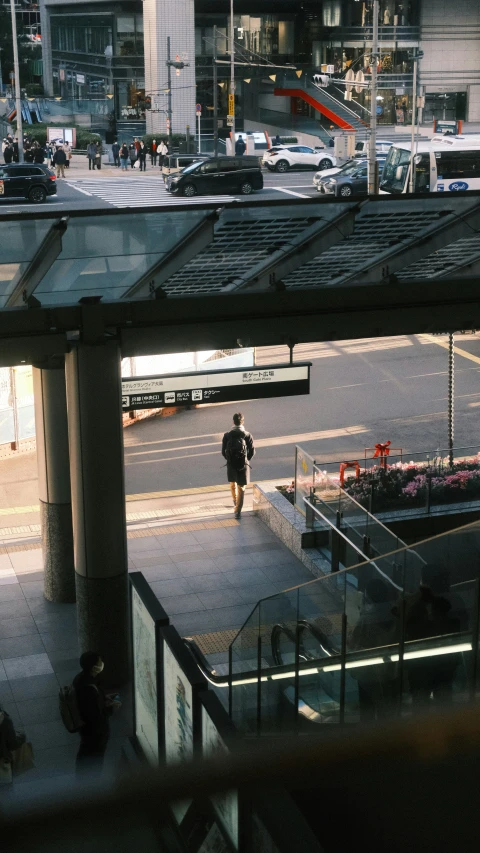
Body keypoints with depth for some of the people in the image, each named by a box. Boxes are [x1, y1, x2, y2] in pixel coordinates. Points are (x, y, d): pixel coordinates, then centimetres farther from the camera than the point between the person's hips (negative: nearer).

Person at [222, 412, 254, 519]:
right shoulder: (247, 435, -10)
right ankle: (238, 511, 2)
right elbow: (252, 452, -6)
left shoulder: (227, 435, -8)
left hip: (231, 464, 2)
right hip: (243, 465, -2)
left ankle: (235, 504, 41)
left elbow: (223, 452, -4)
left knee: (233, 484, 25)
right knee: (241, 488, 6)